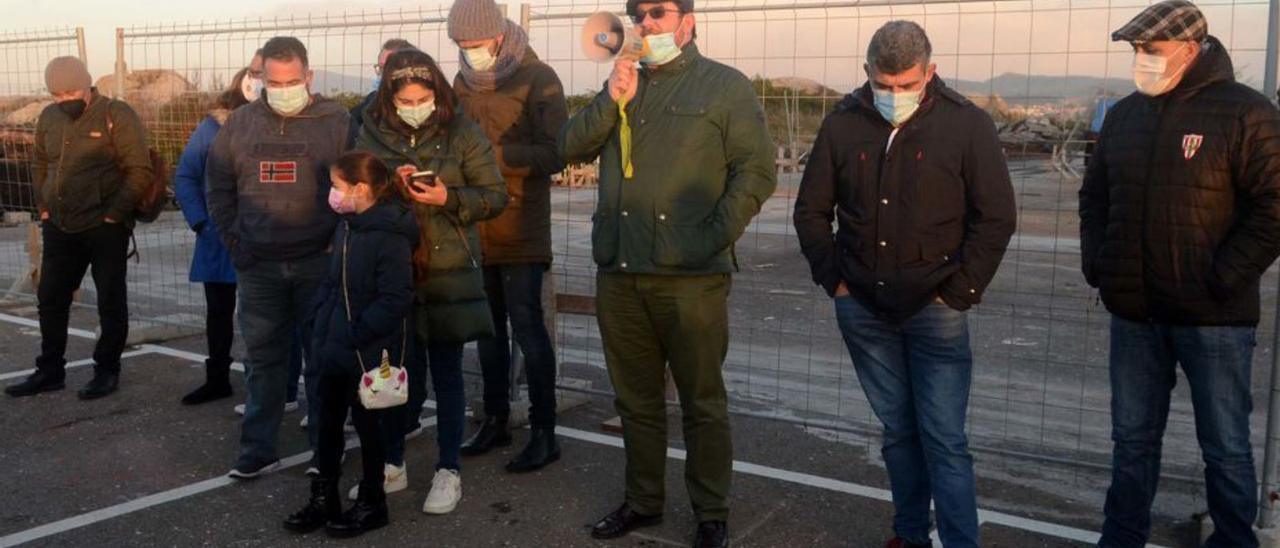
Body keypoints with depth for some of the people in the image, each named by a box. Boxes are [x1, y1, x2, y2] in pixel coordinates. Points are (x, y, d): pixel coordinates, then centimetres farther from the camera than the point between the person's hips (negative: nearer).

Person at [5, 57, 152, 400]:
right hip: (59, 228, 6)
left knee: (110, 301, 3)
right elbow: (40, 166, 22)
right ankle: (50, 371, 24)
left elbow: (139, 171, -12)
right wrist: (44, 207, 10)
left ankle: (107, 371, 16)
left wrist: (115, 214, -14)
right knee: (50, 299, 11)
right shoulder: (49, 118, 10)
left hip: (105, 228, -6)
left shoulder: (116, 115, -9)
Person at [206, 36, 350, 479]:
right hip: (258, 266, 3)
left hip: (319, 263, -3)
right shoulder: (240, 123, 7)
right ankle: (258, 449, 18)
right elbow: (219, 187, 12)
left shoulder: (337, 122, -3)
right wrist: (234, 240, 3)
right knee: (263, 358, 9)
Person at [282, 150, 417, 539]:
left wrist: (355, 336, -21)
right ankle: (324, 498, 31)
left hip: (370, 353, -8)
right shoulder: (347, 226, 7)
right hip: (334, 347, 8)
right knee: (328, 422, 16)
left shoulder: (390, 236, -20)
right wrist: (320, 322, 5)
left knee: (368, 425, 7)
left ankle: (371, 504, 24)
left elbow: (396, 299, -22)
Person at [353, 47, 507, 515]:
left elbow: (495, 196, -2)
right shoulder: (372, 134, 4)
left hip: (448, 272, -2)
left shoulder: (461, 133, -3)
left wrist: (449, 198, -18)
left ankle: (449, 472, 16)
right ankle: (392, 463, 27)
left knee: (446, 374, 6)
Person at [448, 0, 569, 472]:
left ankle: (544, 433, 6)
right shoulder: (463, 80, 11)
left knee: (527, 328, -3)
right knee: (488, 328, 14)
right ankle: (495, 419, 27)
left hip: (520, 230, -6)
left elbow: (556, 154, -14)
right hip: (475, 228, 6)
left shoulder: (537, 78, -8)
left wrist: (494, 154, -21)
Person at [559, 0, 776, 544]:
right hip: (618, 274, 5)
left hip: (690, 278, -5)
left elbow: (757, 171, -6)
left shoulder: (725, 85, 1)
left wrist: (715, 237, -13)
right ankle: (642, 500, 30)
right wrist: (611, 101, -7)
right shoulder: (623, 84, 17)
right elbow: (572, 147, 8)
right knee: (636, 399, 15)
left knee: (703, 402, 5)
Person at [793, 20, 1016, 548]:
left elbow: (997, 217, -5)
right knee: (898, 430, 14)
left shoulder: (967, 124, -7)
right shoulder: (843, 124, 1)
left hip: (935, 311, -3)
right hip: (863, 310, 3)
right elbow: (811, 210, 10)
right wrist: (834, 279, 2)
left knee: (944, 440, -2)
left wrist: (958, 292, -8)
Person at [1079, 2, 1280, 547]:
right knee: (1132, 438, 15)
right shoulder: (1125, 114, 9)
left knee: (1225, 445, 8)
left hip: (1213, 317, -5)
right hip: (1134, 313, 5)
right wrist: (1096, 263, 6)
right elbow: (1095, 198, 18)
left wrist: (1222, 279, -16)